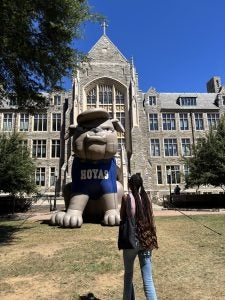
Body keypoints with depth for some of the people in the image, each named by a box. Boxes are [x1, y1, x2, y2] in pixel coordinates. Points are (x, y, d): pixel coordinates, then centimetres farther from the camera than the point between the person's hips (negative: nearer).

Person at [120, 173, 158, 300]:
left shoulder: (127, 197, -7)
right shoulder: (147, 198, 1)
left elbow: (122, 218, 2)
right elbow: (151, 220, 5)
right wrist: (152, 240, 15)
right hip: (146, 241, 2)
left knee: (128, 274, 21)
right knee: (148, 280, 7)